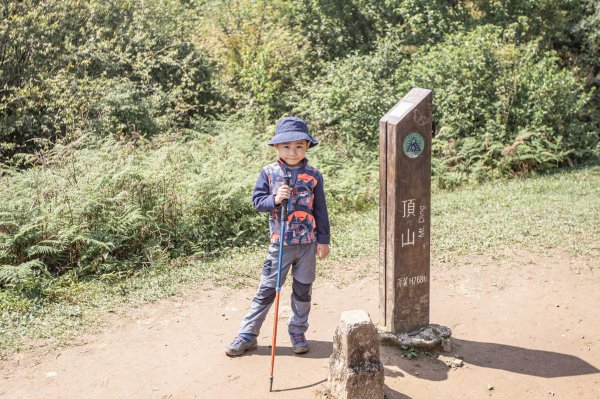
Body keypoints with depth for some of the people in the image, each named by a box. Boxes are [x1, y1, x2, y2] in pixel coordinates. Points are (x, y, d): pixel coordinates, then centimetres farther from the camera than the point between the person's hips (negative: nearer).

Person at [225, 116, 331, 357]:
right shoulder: (268, 173, -3)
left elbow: (320, 210, 4)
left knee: (303, 290, 12)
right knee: (266, 289, 4)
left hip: (308, 243, 1)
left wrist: (323, 240, 3)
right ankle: (247, 335, 15)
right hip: (280, 243, -1)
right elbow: (257, 200, -2)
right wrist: (274, 199, -21)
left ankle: (297, 332, 31)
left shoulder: (313, 175, -1)